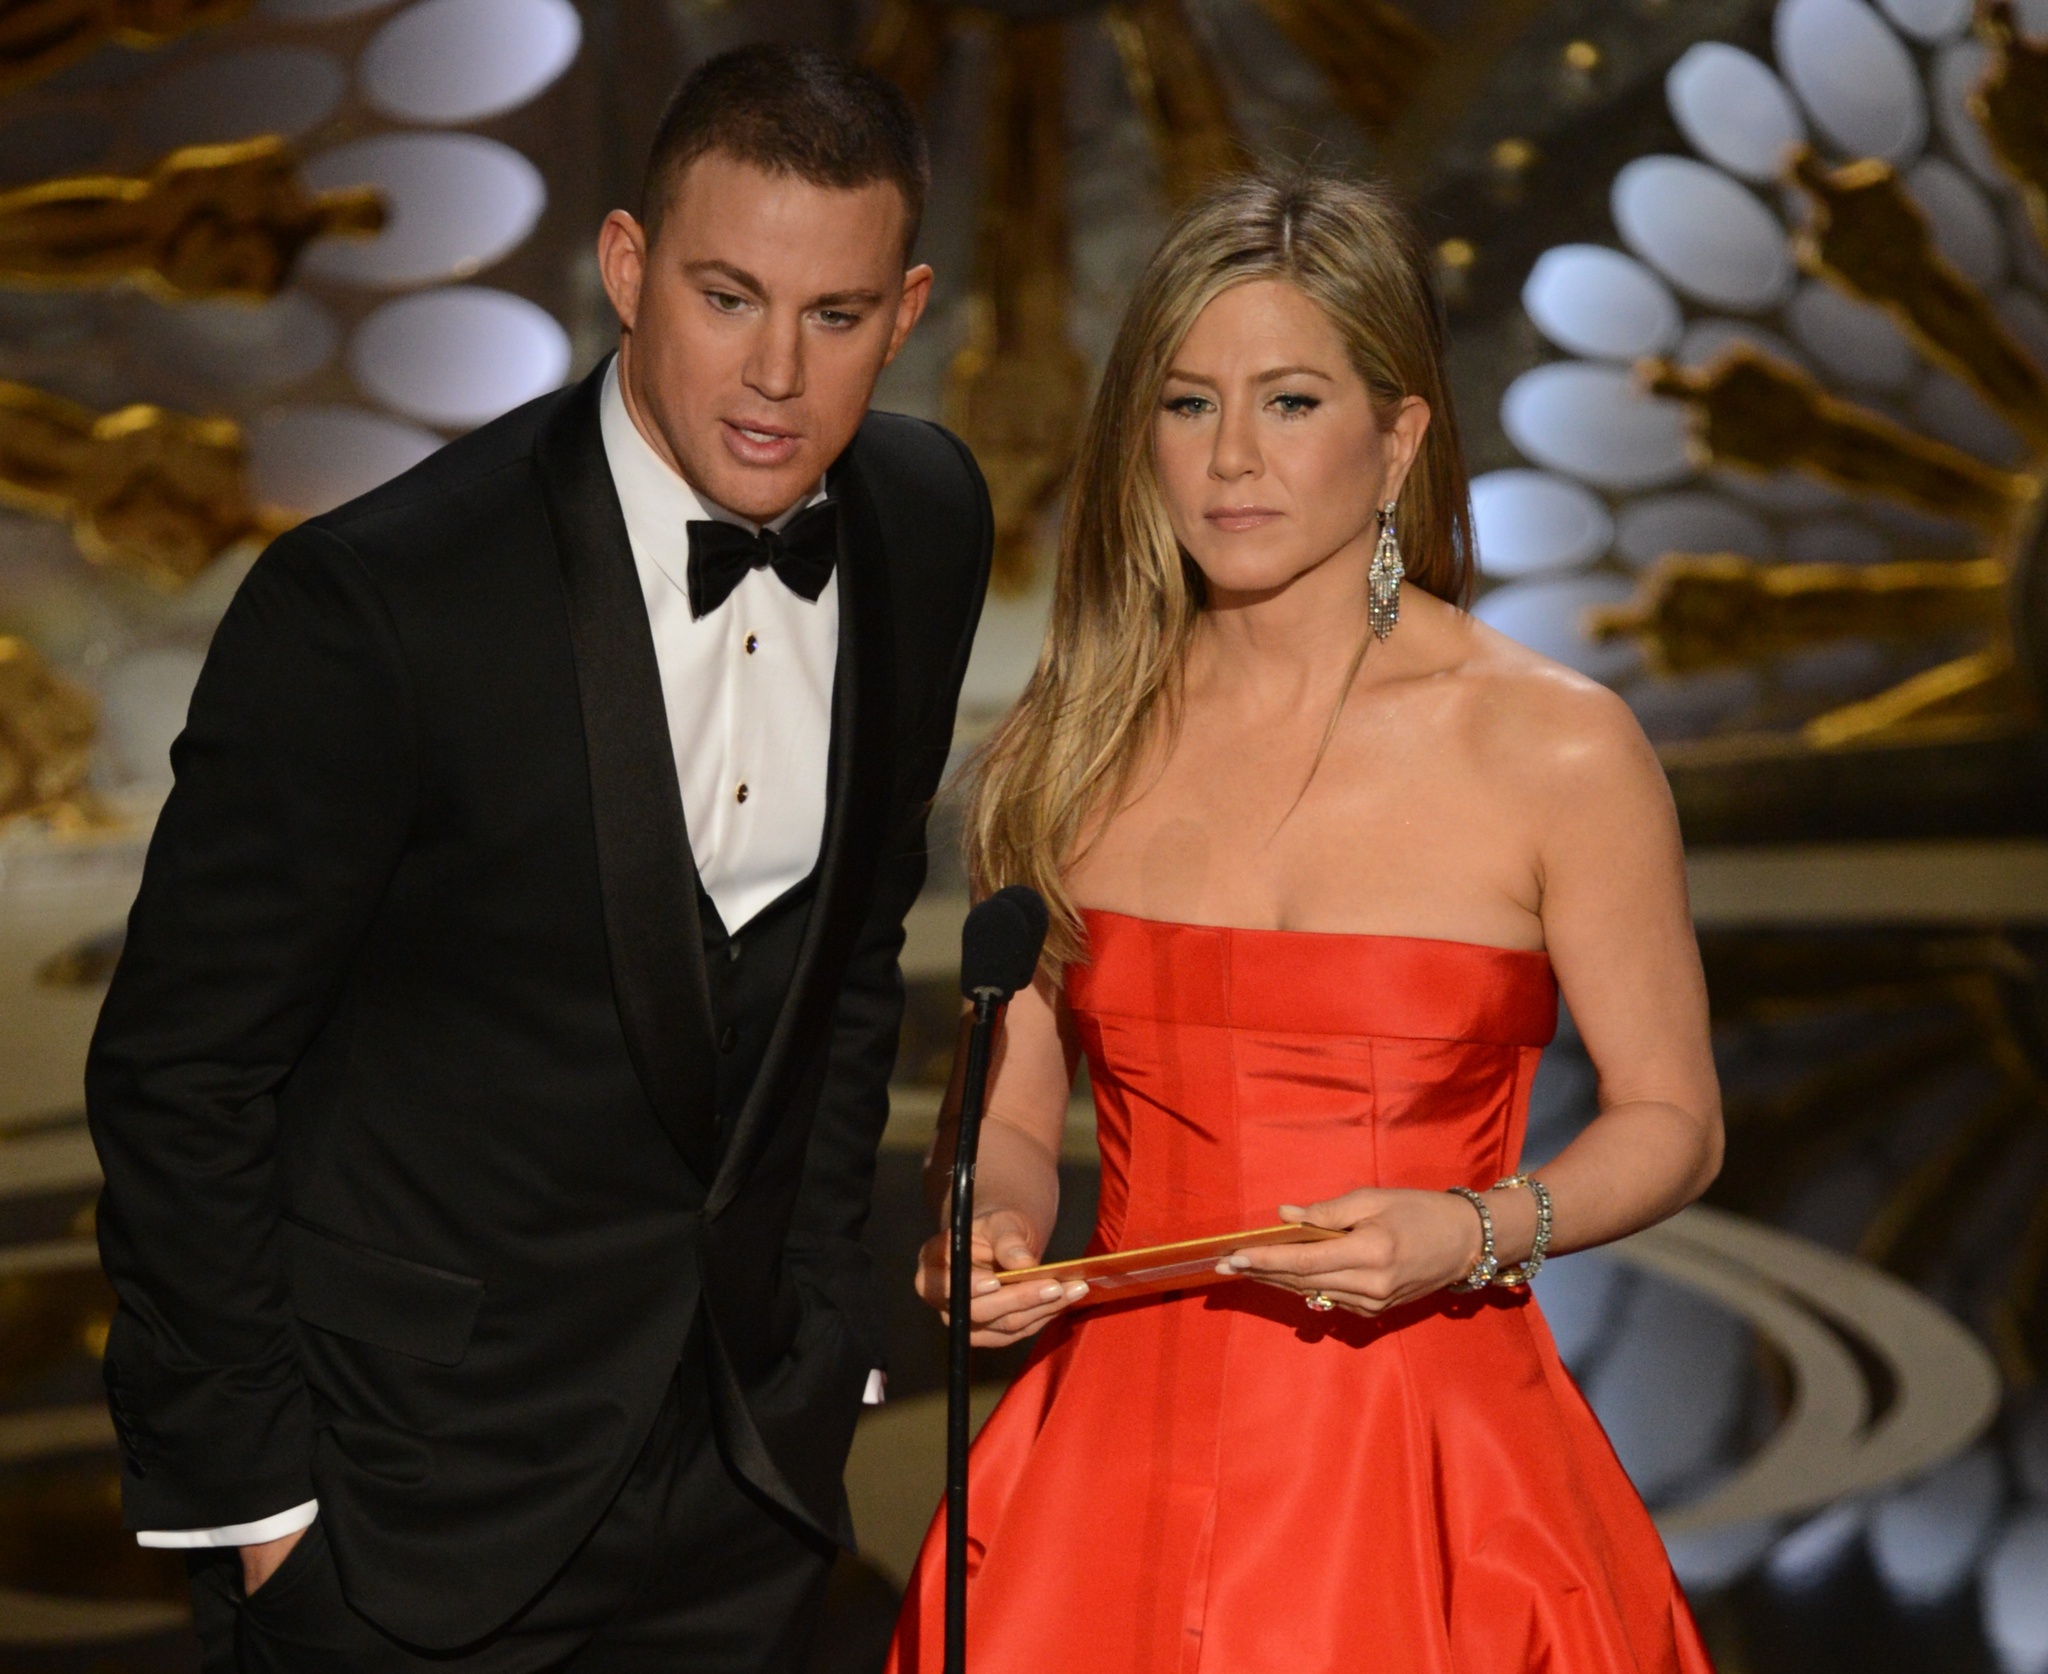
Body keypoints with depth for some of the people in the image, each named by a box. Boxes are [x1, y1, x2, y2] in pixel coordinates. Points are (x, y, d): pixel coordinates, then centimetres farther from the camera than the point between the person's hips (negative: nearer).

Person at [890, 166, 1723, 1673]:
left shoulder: (1558, 746, -7)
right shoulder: (1076, 739, 2)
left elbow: (1672, 1120, 1)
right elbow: (1010, 1114, 9)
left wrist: (1472, 1234, -16)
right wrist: (985, 1231, -11)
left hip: (1424, 1461, -2)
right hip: (1126, 1444, 2)